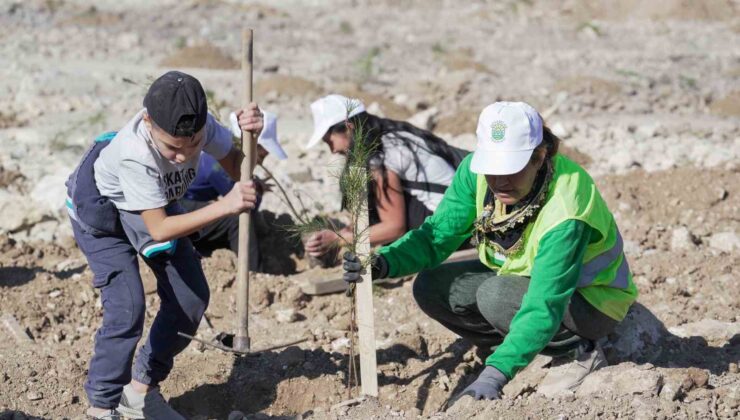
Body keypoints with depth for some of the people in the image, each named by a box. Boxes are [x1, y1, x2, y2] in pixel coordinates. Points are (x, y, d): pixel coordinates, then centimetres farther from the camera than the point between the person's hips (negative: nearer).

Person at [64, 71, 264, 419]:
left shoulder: (199, 124, -29)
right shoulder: (134, 152, -43)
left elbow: (237, 169, -15)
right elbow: (159, 230, -39)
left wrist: (251, 136, -37)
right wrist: (224, 206, -47)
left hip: (154, 200, 6)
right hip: (100, 207, -6)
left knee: (192, 297, 3)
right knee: (127, 307, -21)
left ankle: (141, 390, 19)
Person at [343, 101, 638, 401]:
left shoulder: (564, 212, -37)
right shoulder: (477, 171, -18)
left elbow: (543, 308, -42)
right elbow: (437, 235, -12)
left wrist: (496, 372, -52)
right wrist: (384, 263, -32)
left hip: (589, 298, -7)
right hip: (520, 276, 7)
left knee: (495, 296, -33)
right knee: (431, 287, -11)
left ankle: (579, 353, -9)